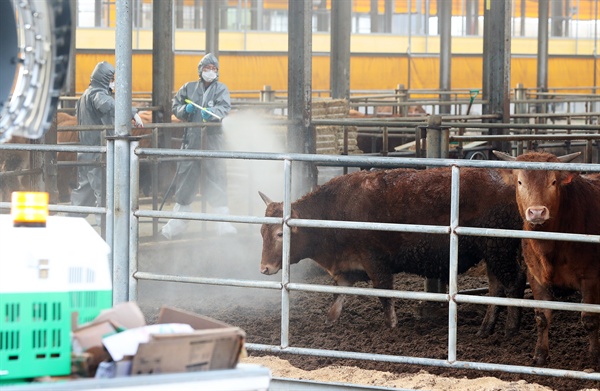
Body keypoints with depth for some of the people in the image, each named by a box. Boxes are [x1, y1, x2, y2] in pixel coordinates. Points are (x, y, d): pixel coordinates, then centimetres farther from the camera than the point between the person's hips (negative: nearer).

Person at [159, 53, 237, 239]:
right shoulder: (189, 88, 12)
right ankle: (177, 222, 15)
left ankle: (223, 222, 0)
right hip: (191, 138, 2)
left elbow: (224, 107, -11)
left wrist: (211, 112, -32)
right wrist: (185, 110, -7)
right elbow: (175, 107, 15)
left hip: (213, 139, -2)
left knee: (217, 178, -5)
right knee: (185, 177, 5)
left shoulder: (221, 89, 5)